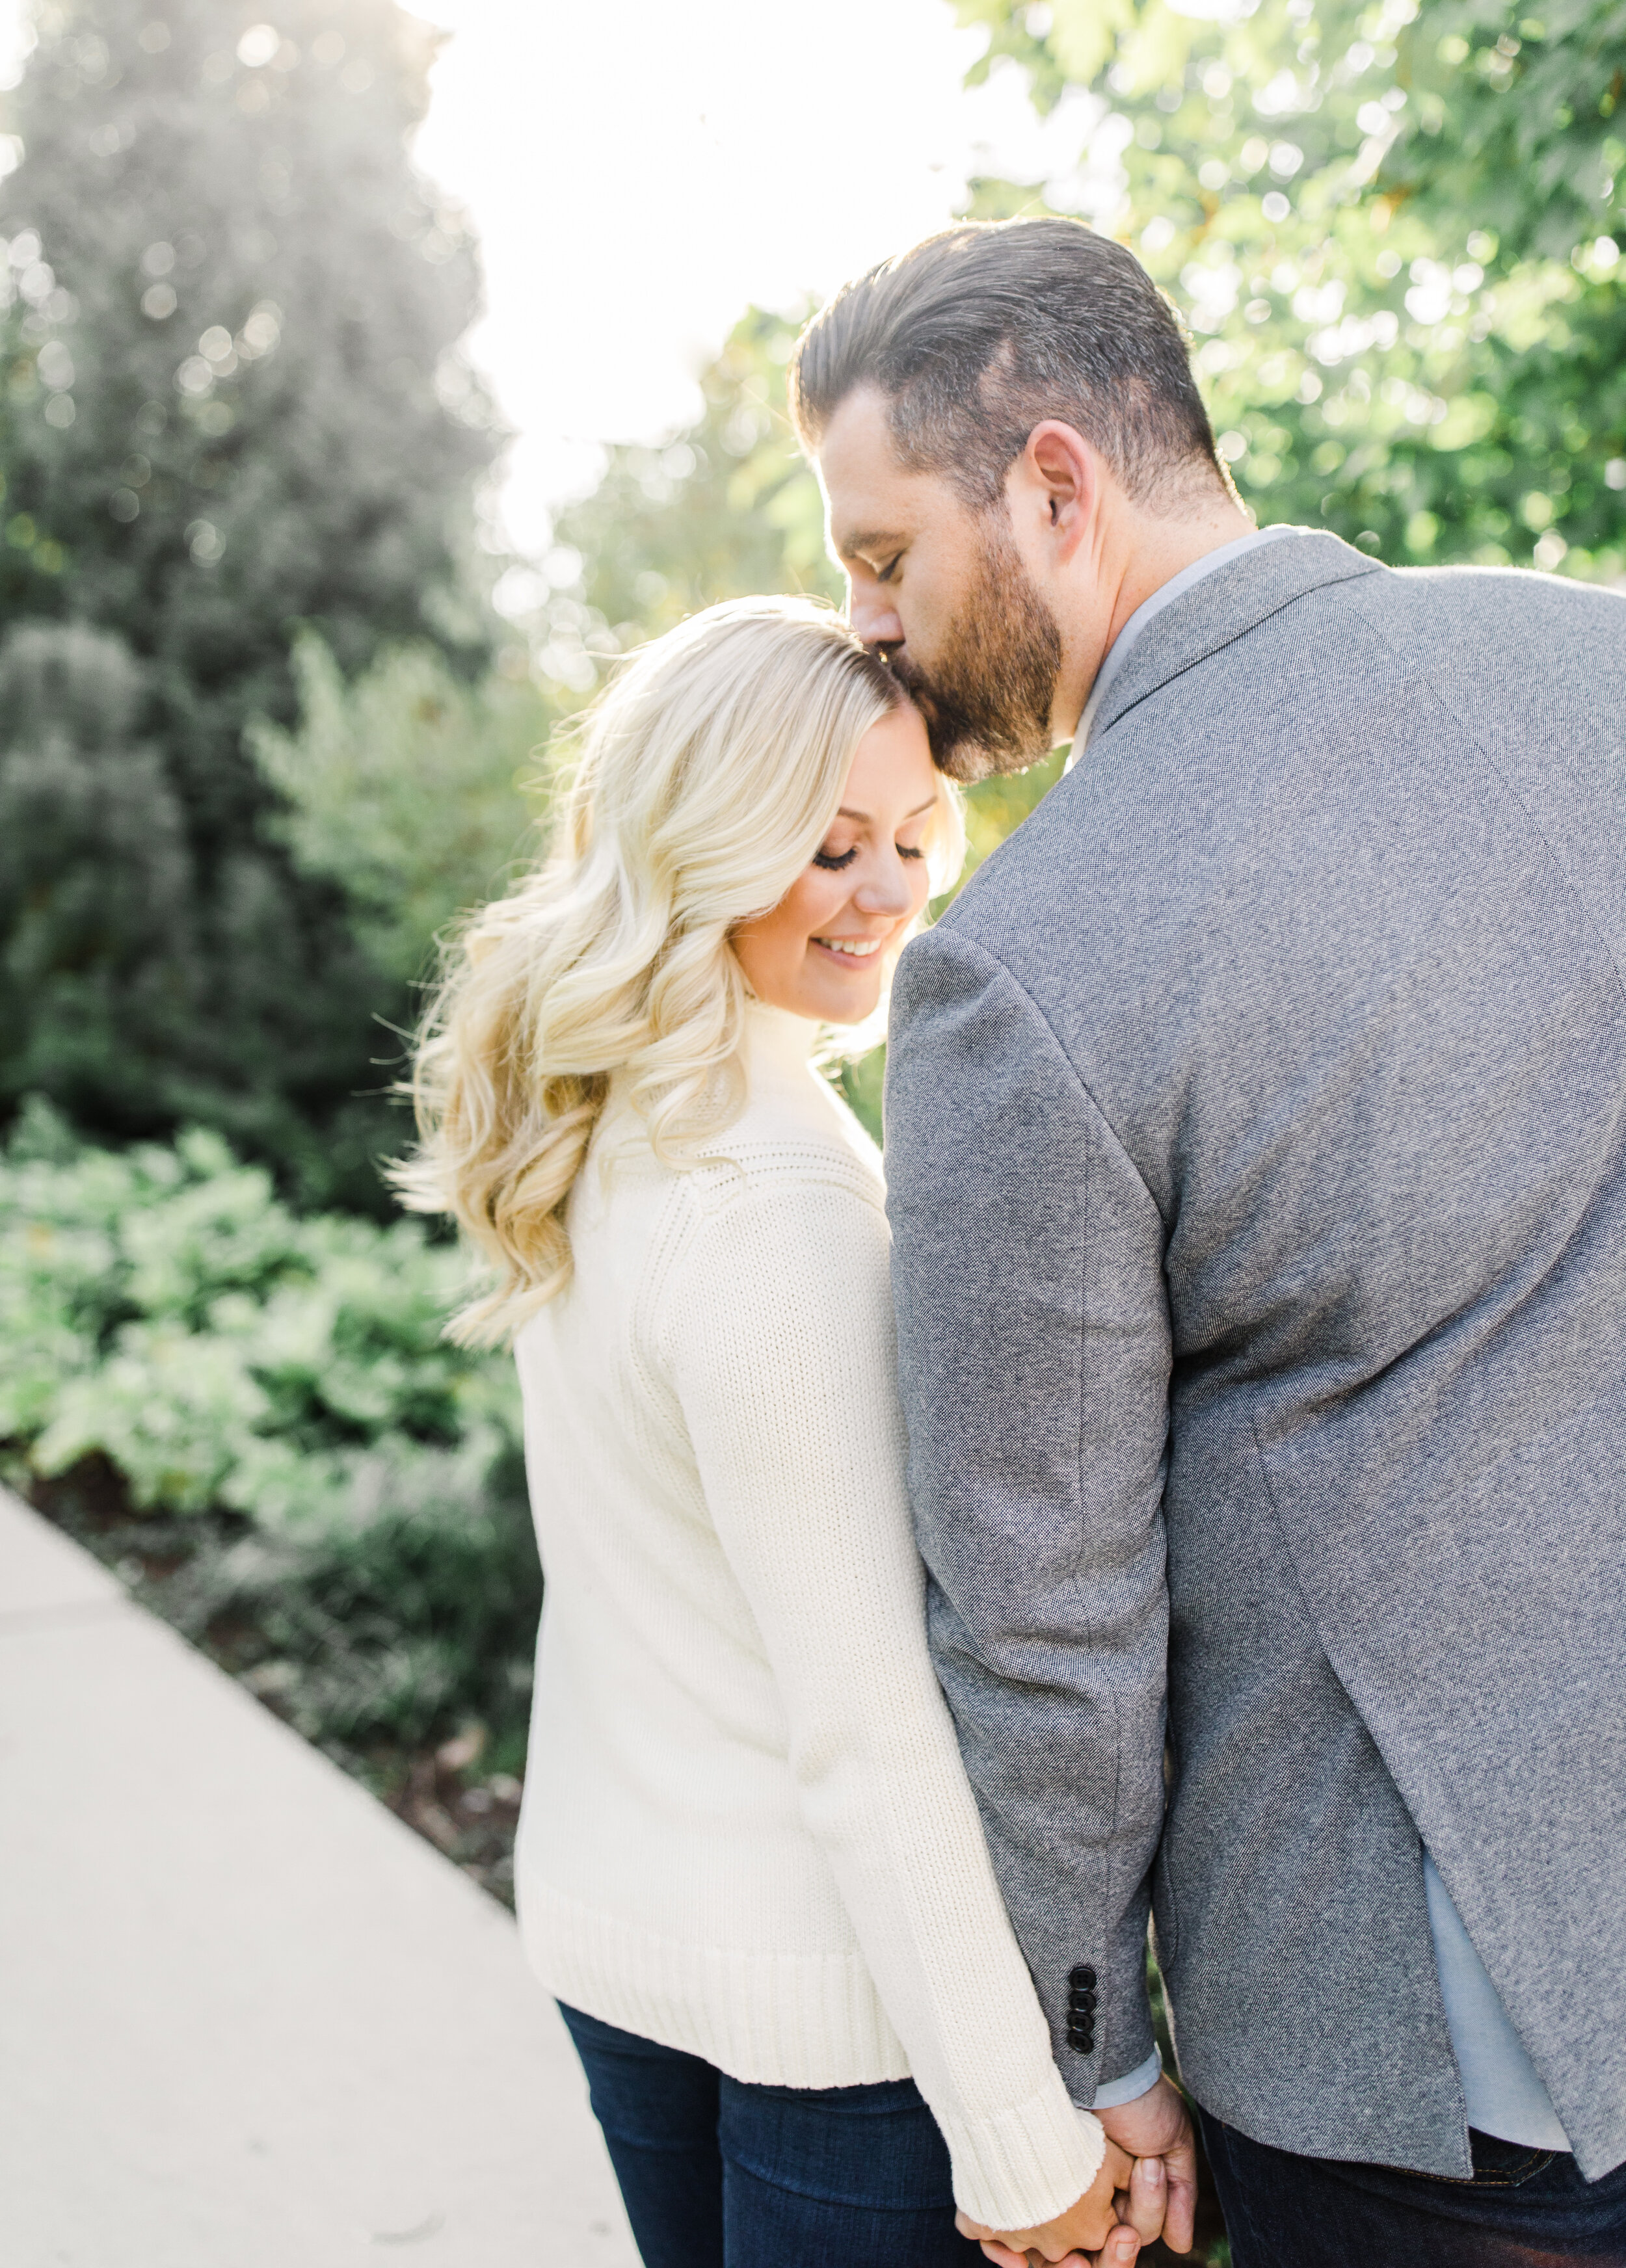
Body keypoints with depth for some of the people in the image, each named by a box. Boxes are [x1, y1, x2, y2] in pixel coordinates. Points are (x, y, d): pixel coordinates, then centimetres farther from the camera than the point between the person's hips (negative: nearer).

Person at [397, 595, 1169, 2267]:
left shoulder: (590, 1138, 1)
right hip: (823, 1974, -8)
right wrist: (1025, 2131, -19)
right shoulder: (780, 1206, -26)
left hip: (602, 1909, 8)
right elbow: (861, 1725, -25)